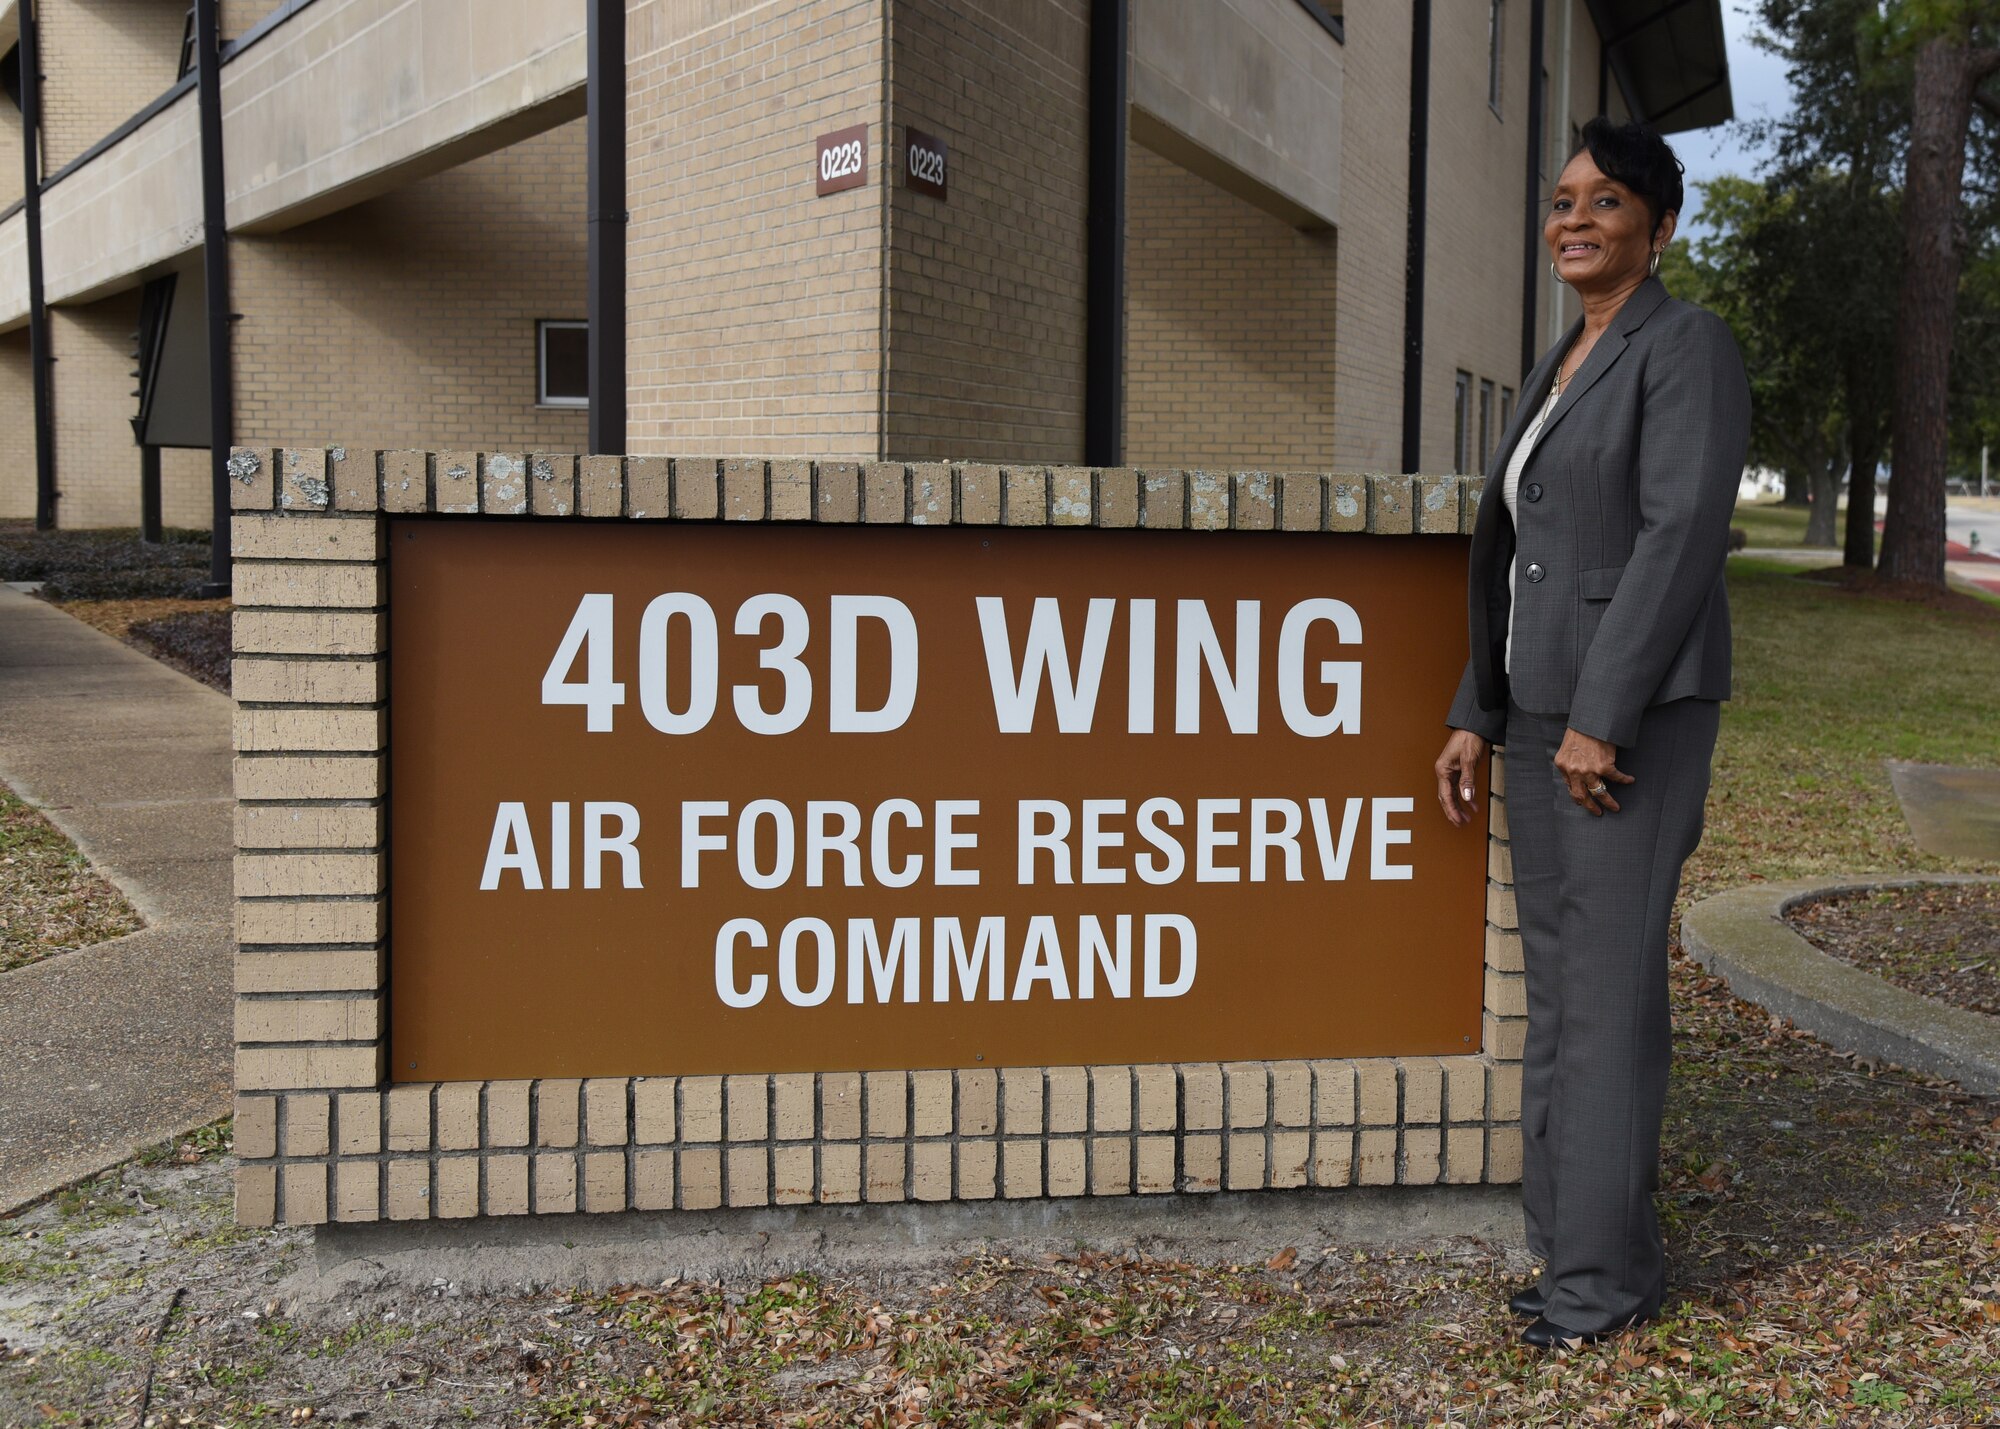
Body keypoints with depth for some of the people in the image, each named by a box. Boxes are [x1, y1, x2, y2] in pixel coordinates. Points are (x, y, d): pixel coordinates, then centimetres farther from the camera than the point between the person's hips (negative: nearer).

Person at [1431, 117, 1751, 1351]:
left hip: (1635, 714, -9)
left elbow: (1685, 536, -20)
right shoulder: (1563, 371, 18)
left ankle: (1607, 1269, 9)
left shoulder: (1691, 345, -9)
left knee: (1608, 985, -5)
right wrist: (1478, 718, 12)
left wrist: (1602, 720, -24)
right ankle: (1586, 1248, 22)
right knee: (1560, 979, 10)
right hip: (1550, 711, 9)